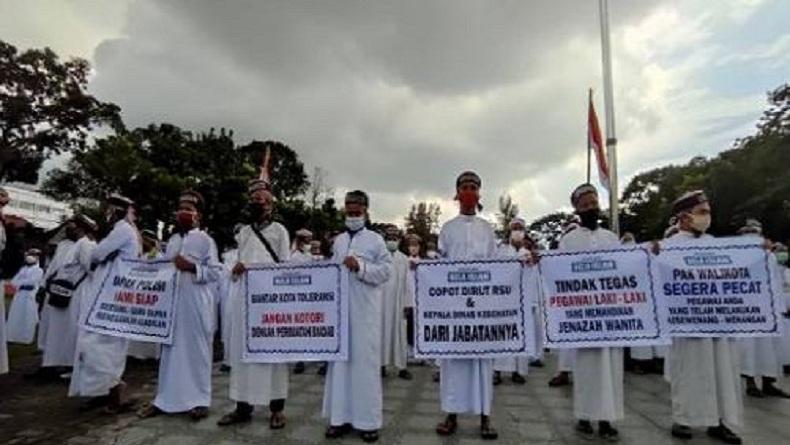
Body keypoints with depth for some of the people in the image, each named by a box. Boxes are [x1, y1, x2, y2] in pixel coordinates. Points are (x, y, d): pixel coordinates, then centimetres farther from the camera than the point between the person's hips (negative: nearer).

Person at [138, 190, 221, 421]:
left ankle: (199, 399, 11)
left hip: (196, 304, -6)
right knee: (171, 350, 12)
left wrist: (192, 267, -19)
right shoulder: (172, 240, 16)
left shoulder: (205, 240, -3)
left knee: (196, 350, 1)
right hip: (172, 301, 6)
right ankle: (164, 399, 22)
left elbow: (216, 271, -9)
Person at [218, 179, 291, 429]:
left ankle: (277, 407, 4)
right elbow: (238, 263, 20)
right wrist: (236, 269, -2)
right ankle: (243, 406, 13)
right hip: (244, 293, 5)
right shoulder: (244, 232, 19)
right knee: (242, 349, 5)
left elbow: (286, 265, 2)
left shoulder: (278, 229, 6)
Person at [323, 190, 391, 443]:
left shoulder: (375, 240, 1)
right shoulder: (338, 240, 15)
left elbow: (385, 271, -7)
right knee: (340, 359, 7)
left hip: (365, 311, -4)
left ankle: (368, 420, 11)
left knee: (365, 361, 0)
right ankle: (341, 417, 18)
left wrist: (360, 267, -16)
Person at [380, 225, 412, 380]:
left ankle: (401, 366, 8)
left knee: (400, 332, 3)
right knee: (383, 331, 3)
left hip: (398, 302, 2)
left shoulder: (404, 259, 7)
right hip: (381, 302, -1)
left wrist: (407, 304, 0)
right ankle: (382, 364, 12)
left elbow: (407, 284, 5)